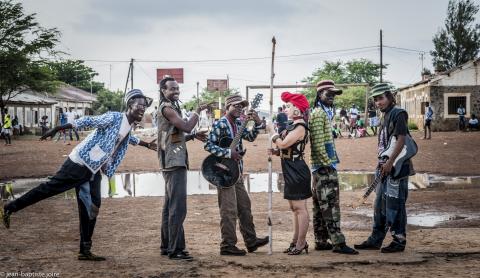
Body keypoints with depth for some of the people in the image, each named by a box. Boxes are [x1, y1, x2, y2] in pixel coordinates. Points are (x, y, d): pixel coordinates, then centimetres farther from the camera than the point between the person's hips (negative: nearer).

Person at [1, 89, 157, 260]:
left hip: (94, 171, 8)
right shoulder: (114, 117, -15)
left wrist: (146, 144, 43)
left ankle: (85, 251, 9)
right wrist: (57, 129, -25)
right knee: (51, 187, -7)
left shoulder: (129, 126, 12)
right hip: (80, 164, -8)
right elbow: (88, 121, -20)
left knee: (91, 208, 5)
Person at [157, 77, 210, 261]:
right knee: (178, 208, -13)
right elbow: (186, 127, -20)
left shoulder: (170, 108, 20)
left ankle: (166, 246, 20)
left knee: (170, 206, 14)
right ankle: (176, 249, -13)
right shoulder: (166, 108, -11)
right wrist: (197, 112, -7)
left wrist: (194, 136, 11)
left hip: (173, 163, 11)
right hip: (174, 162, -11)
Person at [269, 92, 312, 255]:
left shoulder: (300, 127, -16)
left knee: (299, 207, -5)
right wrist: (277, 152, -1)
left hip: (297, 171, -11)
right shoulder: (294, 126, 15)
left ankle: (301, 243, 0)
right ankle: (297, 241, 23)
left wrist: (275, 138, -5)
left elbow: (283, 144, -24)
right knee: (295, 208, 15)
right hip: (291, 171, 11)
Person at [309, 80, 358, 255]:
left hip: (322, 167, 10)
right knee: (331, 204, -10)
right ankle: (338, 242, -11)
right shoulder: (319, 114, -12)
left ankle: (321, 241, 16)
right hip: (324, 167, -10)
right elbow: (318, 143, -20)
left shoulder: (326, 113, 20)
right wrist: (328, 162, -17)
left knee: (320, 206, 11)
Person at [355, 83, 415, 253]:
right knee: (380, 205, 13)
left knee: (395, 205, -3)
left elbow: (401, 140, -19)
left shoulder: (398, 114, -11)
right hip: (386, 168, 10)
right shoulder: (386, 116, 17)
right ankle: (375, 240, 20)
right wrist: (382, 164, 16)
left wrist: (390, 162, -23)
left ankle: (399, 241, 6)